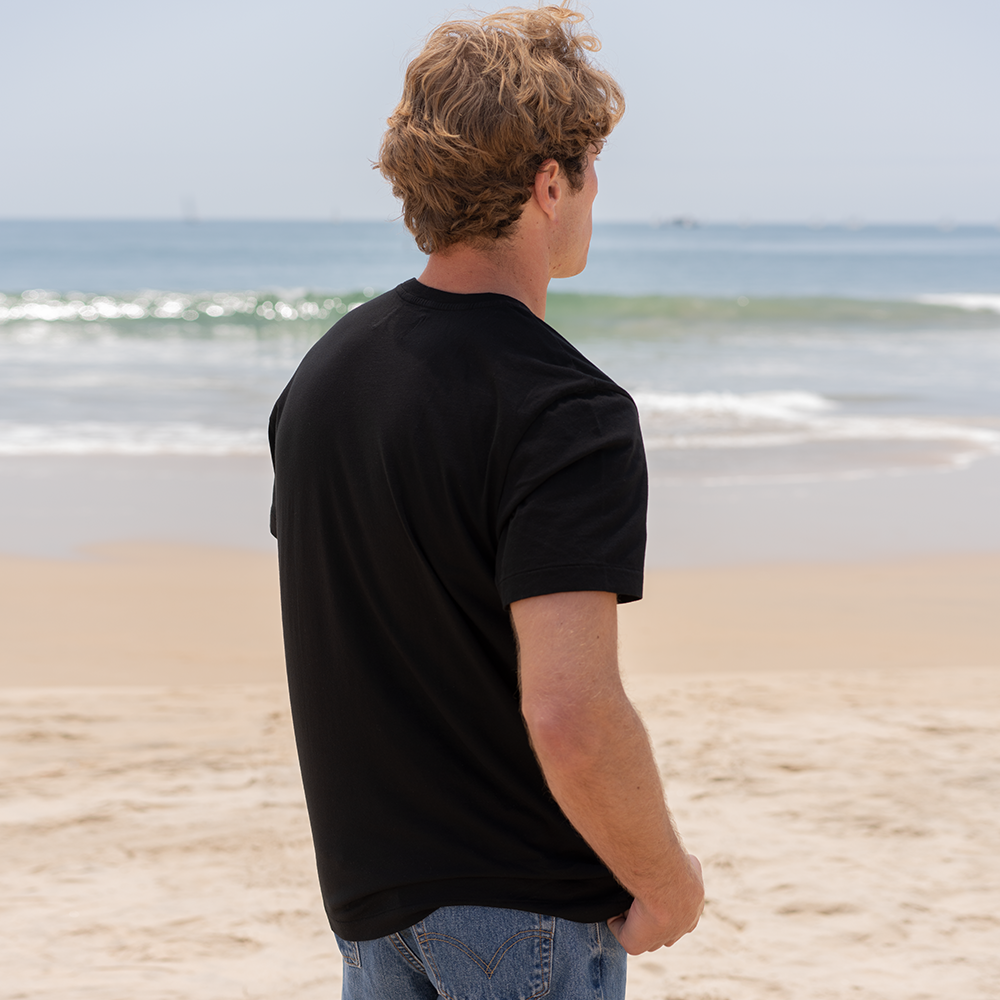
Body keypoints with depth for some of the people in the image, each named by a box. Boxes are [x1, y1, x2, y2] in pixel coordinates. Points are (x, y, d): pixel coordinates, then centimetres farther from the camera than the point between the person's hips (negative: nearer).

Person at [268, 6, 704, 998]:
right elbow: (571, 714, -30)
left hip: (367, 885, 7)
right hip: (524, 902, -7)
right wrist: (666, 882, -14)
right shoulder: (565, 414, -23)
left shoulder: (325, 368, 3)